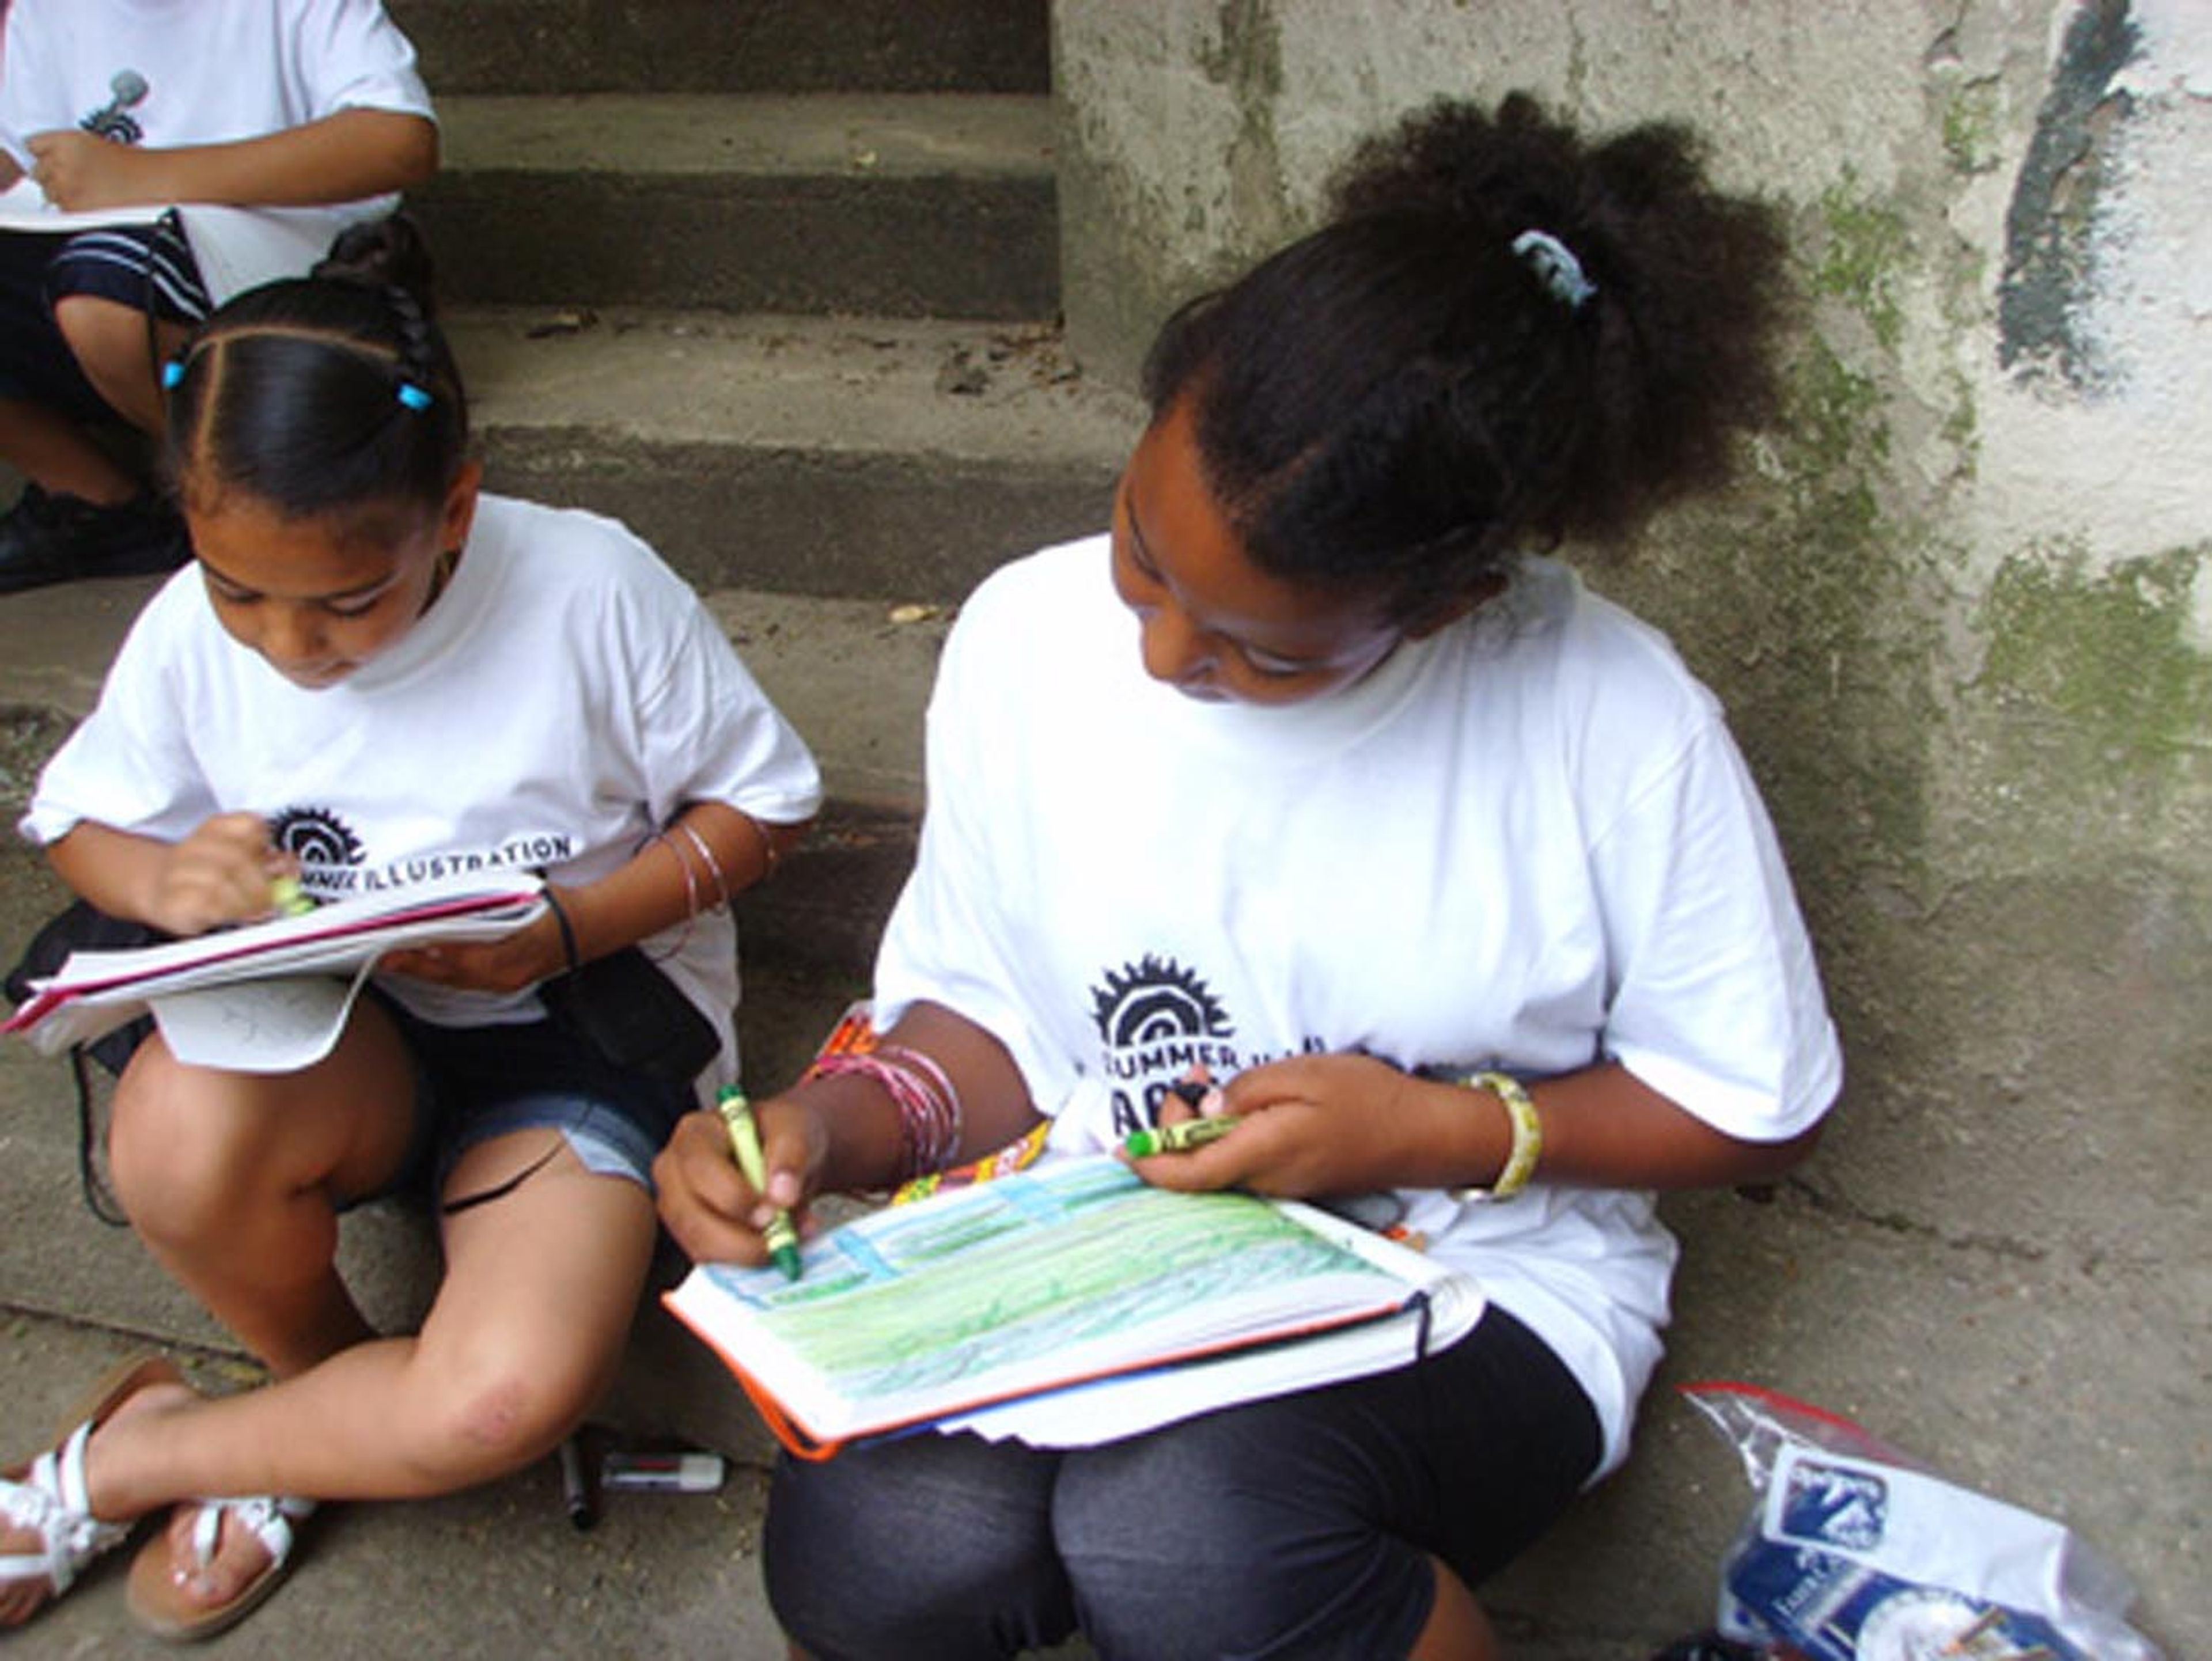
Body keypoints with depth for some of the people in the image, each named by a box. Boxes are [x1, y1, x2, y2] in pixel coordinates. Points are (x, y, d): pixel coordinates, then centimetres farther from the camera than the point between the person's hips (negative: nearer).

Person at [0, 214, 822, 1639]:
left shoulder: (593, 591, -17)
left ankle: (128, 1462, 2)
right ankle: (326, 1379, 1)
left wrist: (576, 925, -22)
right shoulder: (196, 628, -7)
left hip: (581, 1025, -2)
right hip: (332, 1039, 3)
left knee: (503, 1402, -29)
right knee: (180, 1129, -35)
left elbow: (763, 803, -6)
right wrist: (162, 883, -16)